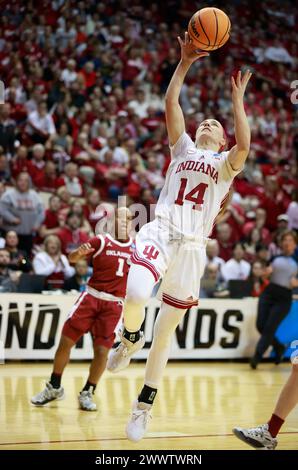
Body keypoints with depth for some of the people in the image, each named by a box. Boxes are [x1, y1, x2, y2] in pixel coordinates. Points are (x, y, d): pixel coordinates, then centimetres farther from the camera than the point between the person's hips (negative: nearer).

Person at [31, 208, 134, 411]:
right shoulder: (101, 241, -2)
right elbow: (72, 259, -7)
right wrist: (79, 252, -28)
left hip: (114, 304, 1)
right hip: (92, 296, -1)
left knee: (102, 350, -8)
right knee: (66, 341, -2)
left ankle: (87, 393, 11)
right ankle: (54, 387, 16)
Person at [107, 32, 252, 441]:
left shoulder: (225, 162, 13)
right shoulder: (184, 148, 18)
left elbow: (244, 145, -10)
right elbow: (171, 104, 7)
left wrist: (237, 99, -5)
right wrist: (185, 62, 3)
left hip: (192, 246, 0)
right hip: (160, 231, 0)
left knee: (165, 331, 5)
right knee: (135, 293, -31)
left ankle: (144, 406, 17)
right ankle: (130, 339, 3)